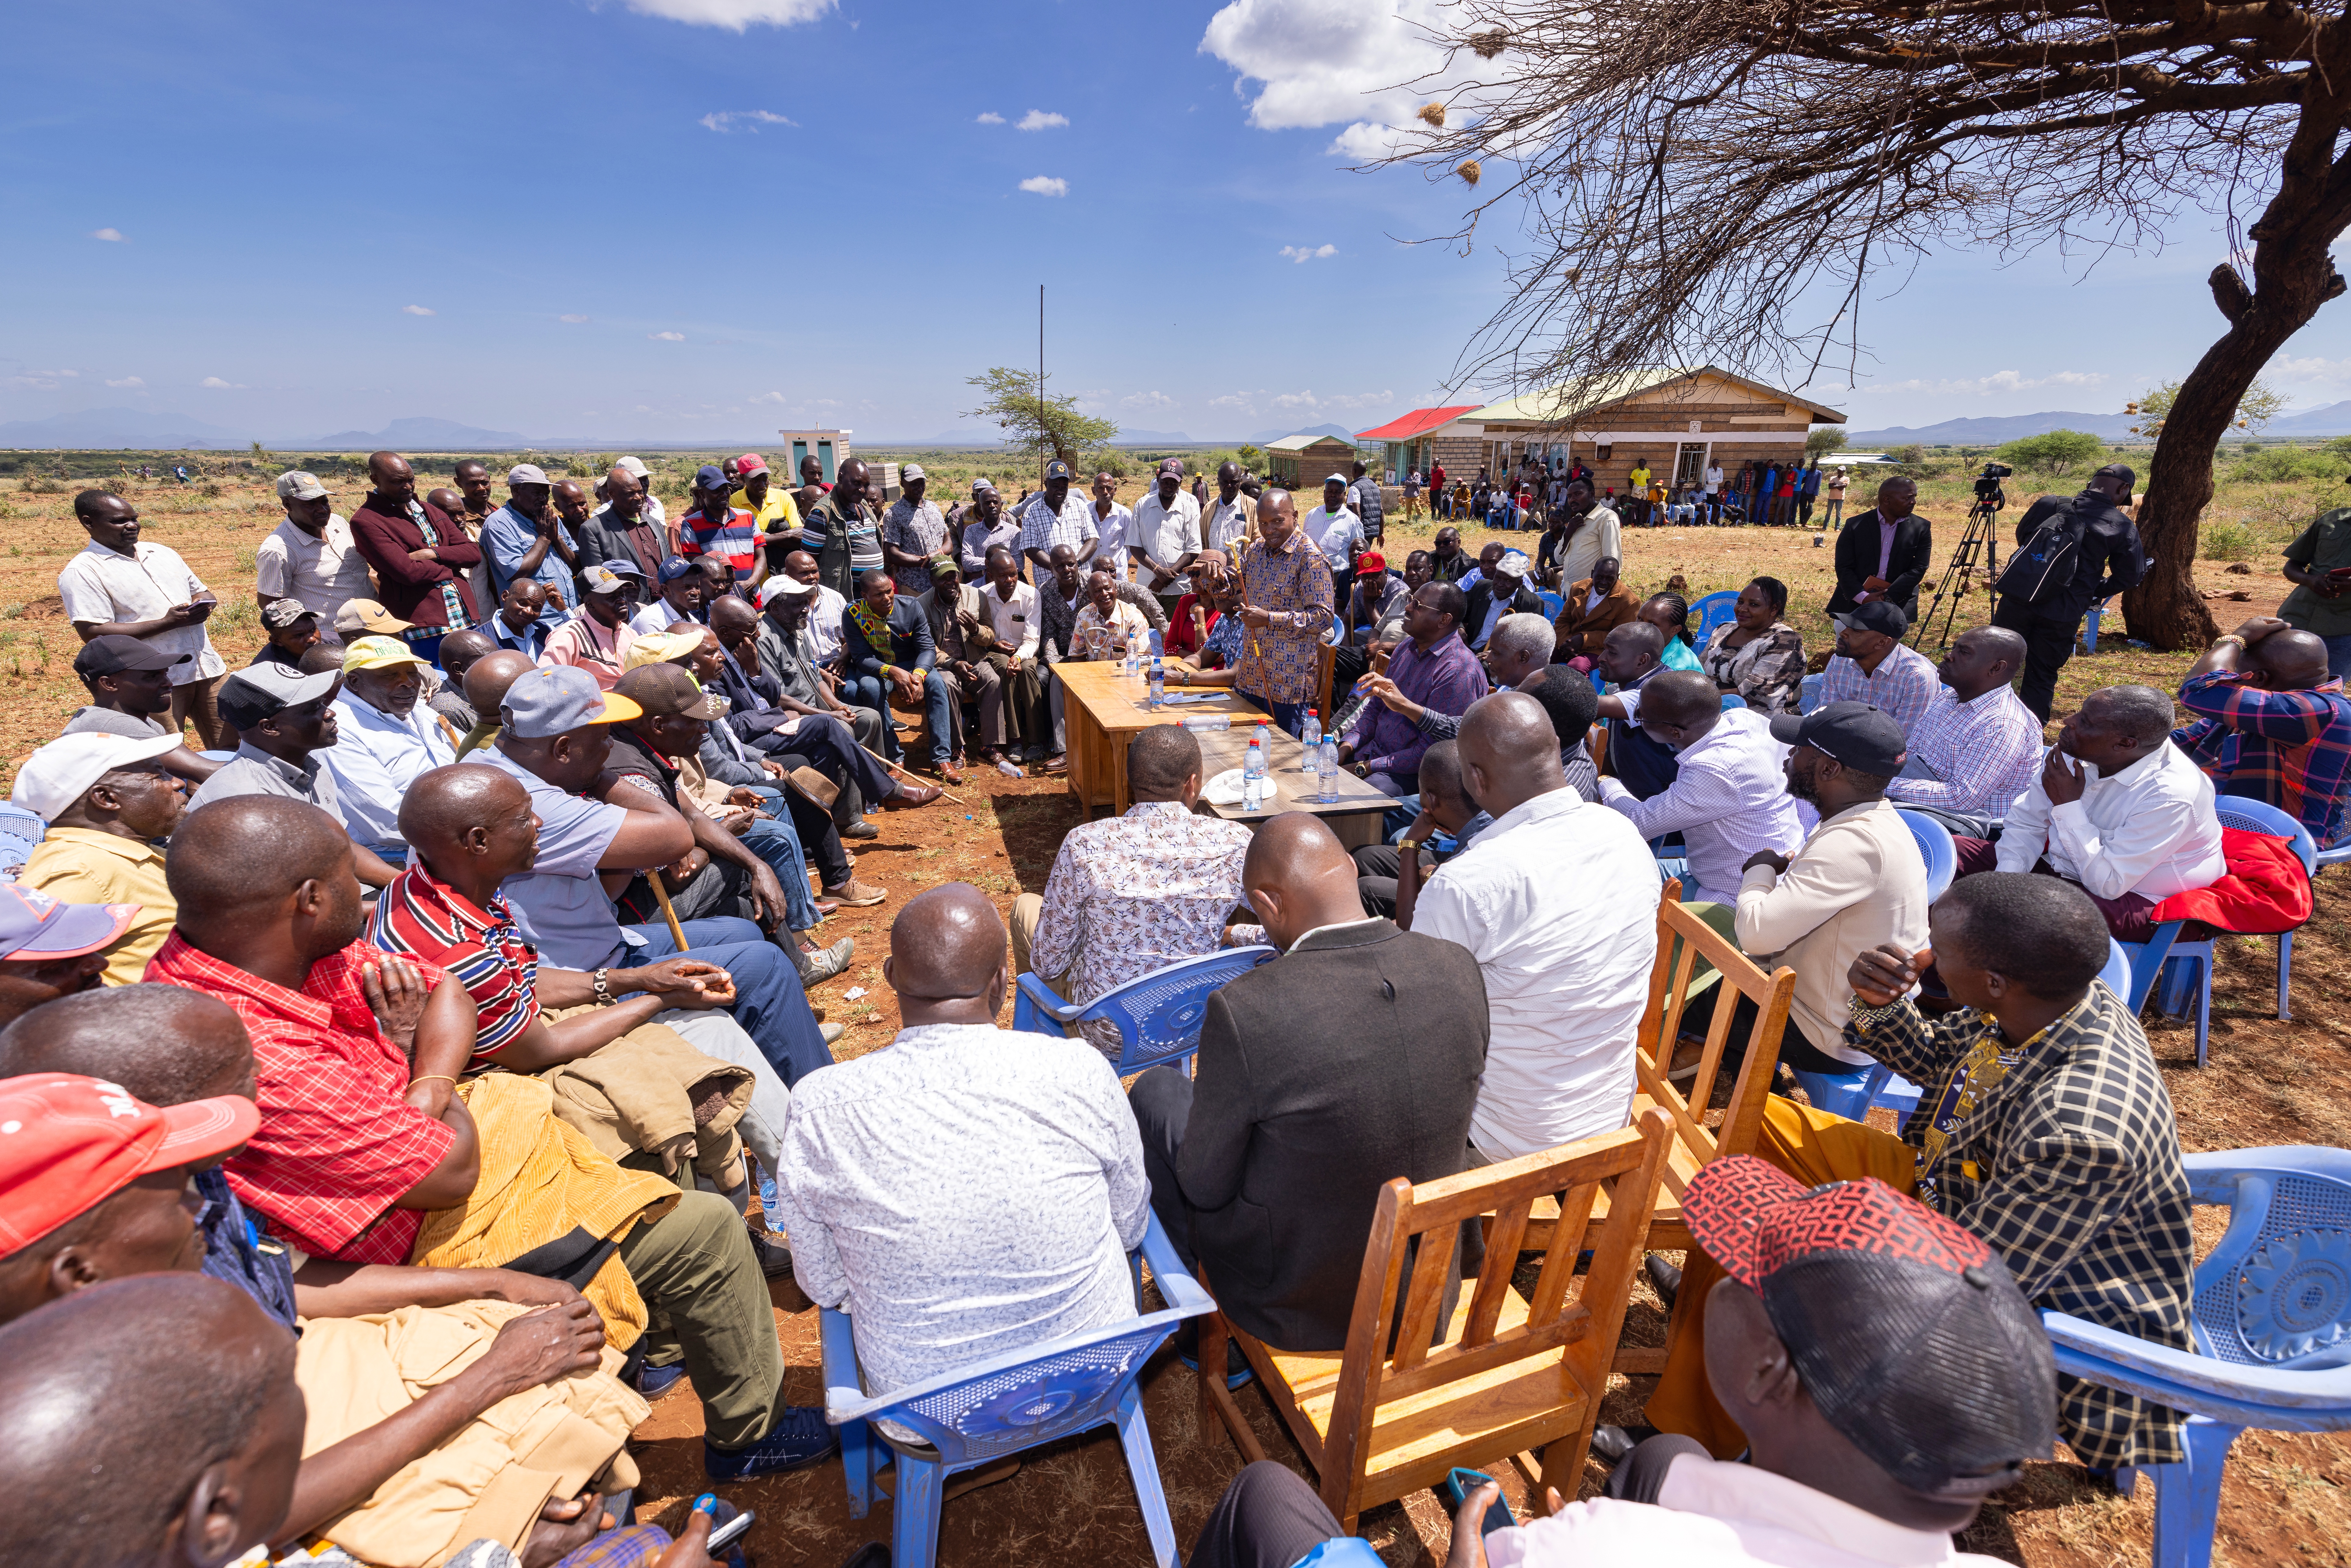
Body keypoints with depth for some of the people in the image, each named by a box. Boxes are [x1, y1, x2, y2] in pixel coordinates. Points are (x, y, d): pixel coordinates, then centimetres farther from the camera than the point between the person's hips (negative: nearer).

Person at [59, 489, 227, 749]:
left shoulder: (162, 552, 15)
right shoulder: (82, 571, -5)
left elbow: (203, 592, 22)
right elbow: (95, 634, -14)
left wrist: (203, 606, -4)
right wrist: (168, 623, -20)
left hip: (207, 668, 5)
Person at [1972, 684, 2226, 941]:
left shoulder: (2171, 796, -25)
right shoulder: (2077, 751, -7)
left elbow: (2107, 884, -25)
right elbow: (2026, 823, 2)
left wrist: (2068, 806, -24)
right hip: (2060, 867, 7)